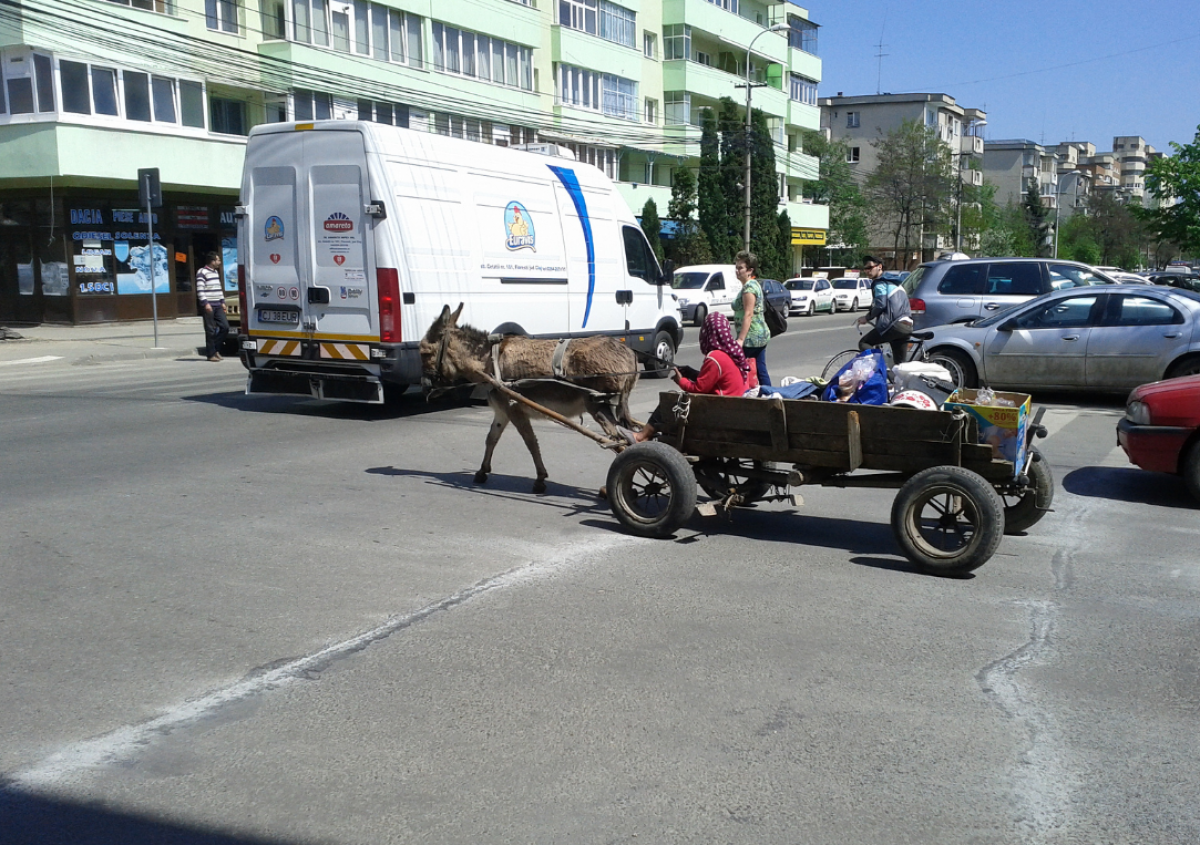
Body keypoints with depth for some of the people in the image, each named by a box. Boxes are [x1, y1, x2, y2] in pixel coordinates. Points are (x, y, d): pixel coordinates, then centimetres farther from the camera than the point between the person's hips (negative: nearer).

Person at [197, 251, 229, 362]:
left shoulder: (216, 272, 19)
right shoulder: (202, 272, -8)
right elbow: (200, 290, -14)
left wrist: (222, 302, 18)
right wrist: (205, 303, -20)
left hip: (218, 306, 8)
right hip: (209, 306, -8)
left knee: (225, 327, 1)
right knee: (210, 331, -4)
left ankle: (216, 349, 15)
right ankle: (211, 354, 2)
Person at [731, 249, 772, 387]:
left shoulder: (748, 287, -13)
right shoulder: (755, 284, 18)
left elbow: (748, 314, -20)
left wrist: (740, 339, -24)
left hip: (751, 337, -10)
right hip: (761, 336, 10)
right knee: (761, 371, 10)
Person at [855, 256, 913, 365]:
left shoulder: (880, 283, -3)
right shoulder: (891, 281, 27)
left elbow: (880, 305, -15)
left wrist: (867, 318, -1)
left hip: (894, 325, -9)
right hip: (907, 326, 9)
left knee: (864, 343, -3)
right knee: (899, 363, 12)